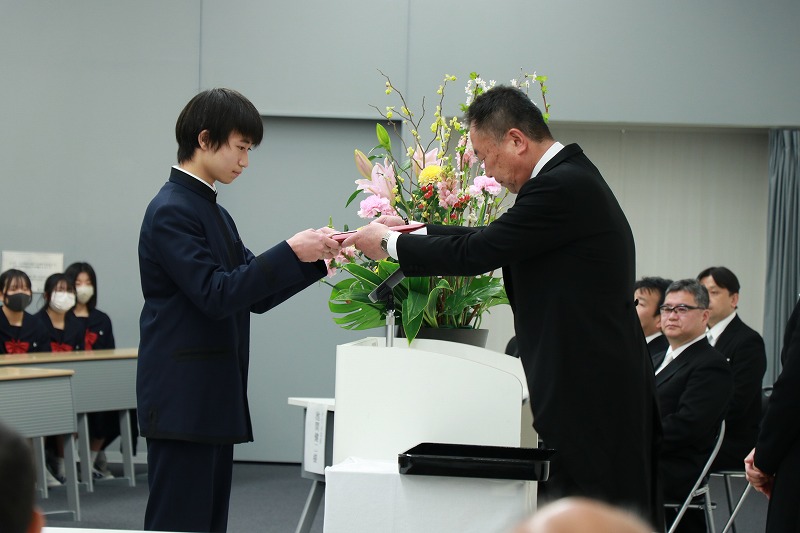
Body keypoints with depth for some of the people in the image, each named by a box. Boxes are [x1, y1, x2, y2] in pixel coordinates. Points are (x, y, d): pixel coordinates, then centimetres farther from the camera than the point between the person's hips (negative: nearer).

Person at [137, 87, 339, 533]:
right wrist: (291, 252, -18)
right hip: (183, 400, -10)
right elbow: (216, 295, -19)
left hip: (215, 397, 10)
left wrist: (314, 258, 4)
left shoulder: (215, 214, 18)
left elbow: (256, 295, 16)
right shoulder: (172, 211, -12)